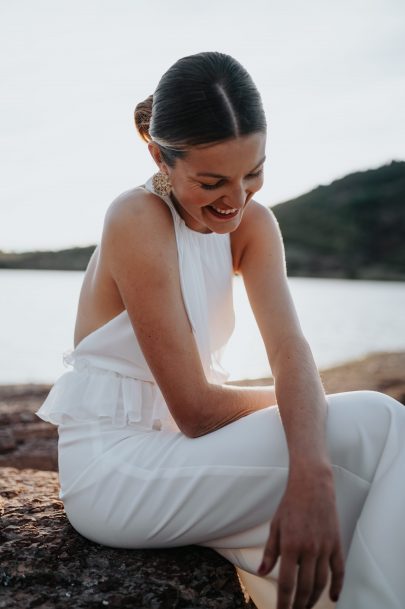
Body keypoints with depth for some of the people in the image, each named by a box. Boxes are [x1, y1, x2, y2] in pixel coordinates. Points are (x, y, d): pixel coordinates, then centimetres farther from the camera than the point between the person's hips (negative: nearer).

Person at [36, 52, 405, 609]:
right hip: (111, 469, -6)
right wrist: (288, 402, -4)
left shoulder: (252, 223, 1)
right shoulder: (137, 221, -18)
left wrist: (311, 475, -32)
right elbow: (195, 409, -20)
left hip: (169, 448, 6)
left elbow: (290, 350, -15)